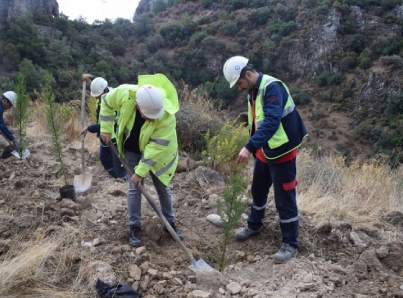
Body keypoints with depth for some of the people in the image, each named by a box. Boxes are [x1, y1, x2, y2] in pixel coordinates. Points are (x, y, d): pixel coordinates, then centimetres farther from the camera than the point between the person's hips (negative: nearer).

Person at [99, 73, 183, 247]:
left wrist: (141, 171, -28)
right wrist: (106, 129, -7)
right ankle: (134, 227, 17)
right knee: (134, 187, 3)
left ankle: (170, 222, 28)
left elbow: (156, 147, -31)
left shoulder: (167, 116, -37)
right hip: (132, 150, 1)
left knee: (162, 187, 10)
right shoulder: (125, 94, -31)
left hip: (156, 153, -1)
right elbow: (107, 103, -7)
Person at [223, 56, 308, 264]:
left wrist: (249, 147, -42)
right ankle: (254, 225, 43)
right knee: (258, 190, 22)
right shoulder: (253, 91, 7)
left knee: (284, 198, -1)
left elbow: (271, 122, -35)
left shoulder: (272, 87, -23)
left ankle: (290, 244, 14)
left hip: (282, 152, -9)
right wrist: (255, 149, 17)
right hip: (264, 151, 9)